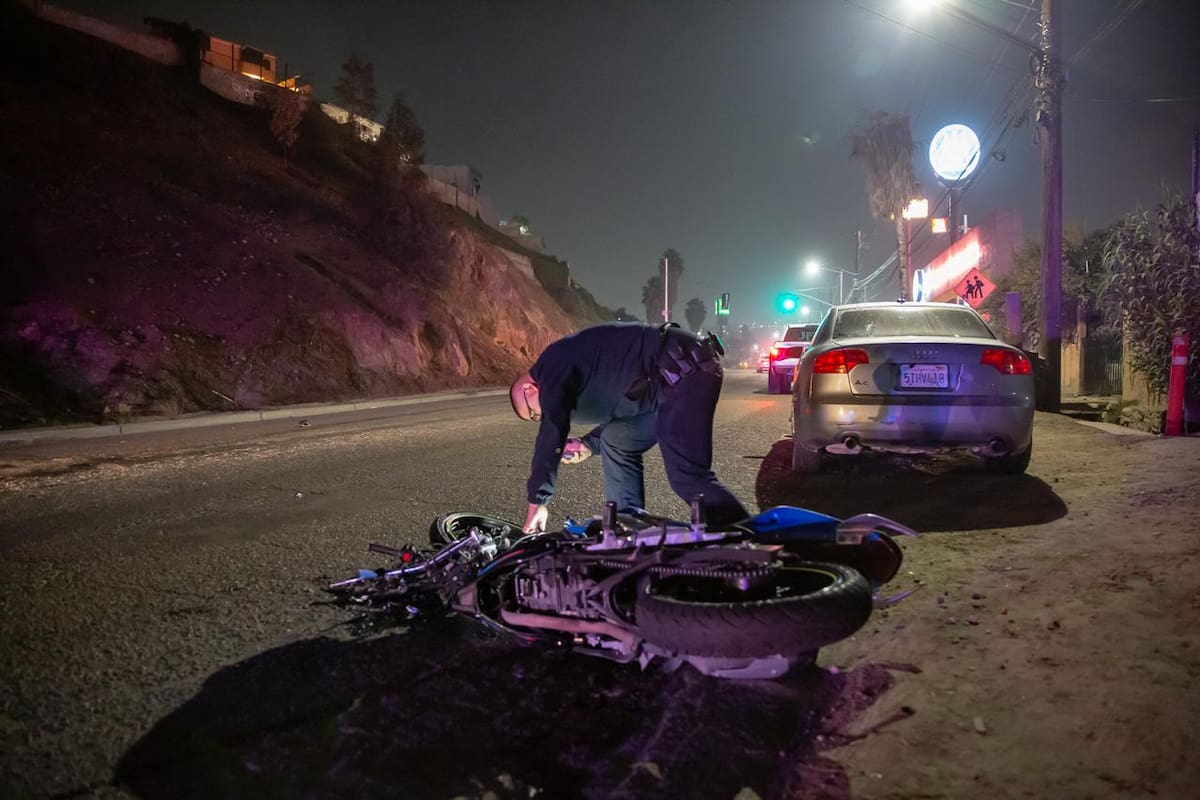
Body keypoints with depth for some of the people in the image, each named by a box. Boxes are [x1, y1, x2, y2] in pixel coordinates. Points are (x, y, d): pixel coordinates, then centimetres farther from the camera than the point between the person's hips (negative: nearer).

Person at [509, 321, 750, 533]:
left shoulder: (553, 367, -4)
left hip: (687, 369, -11)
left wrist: (537, 503, -7)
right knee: (617, 441, 16)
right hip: (678, 373, 11)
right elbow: (621, 403, 33)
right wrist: (588, 444, 22)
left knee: (687, 477, -15)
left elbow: (551, 434, -12)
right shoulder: (570, 360, 26)